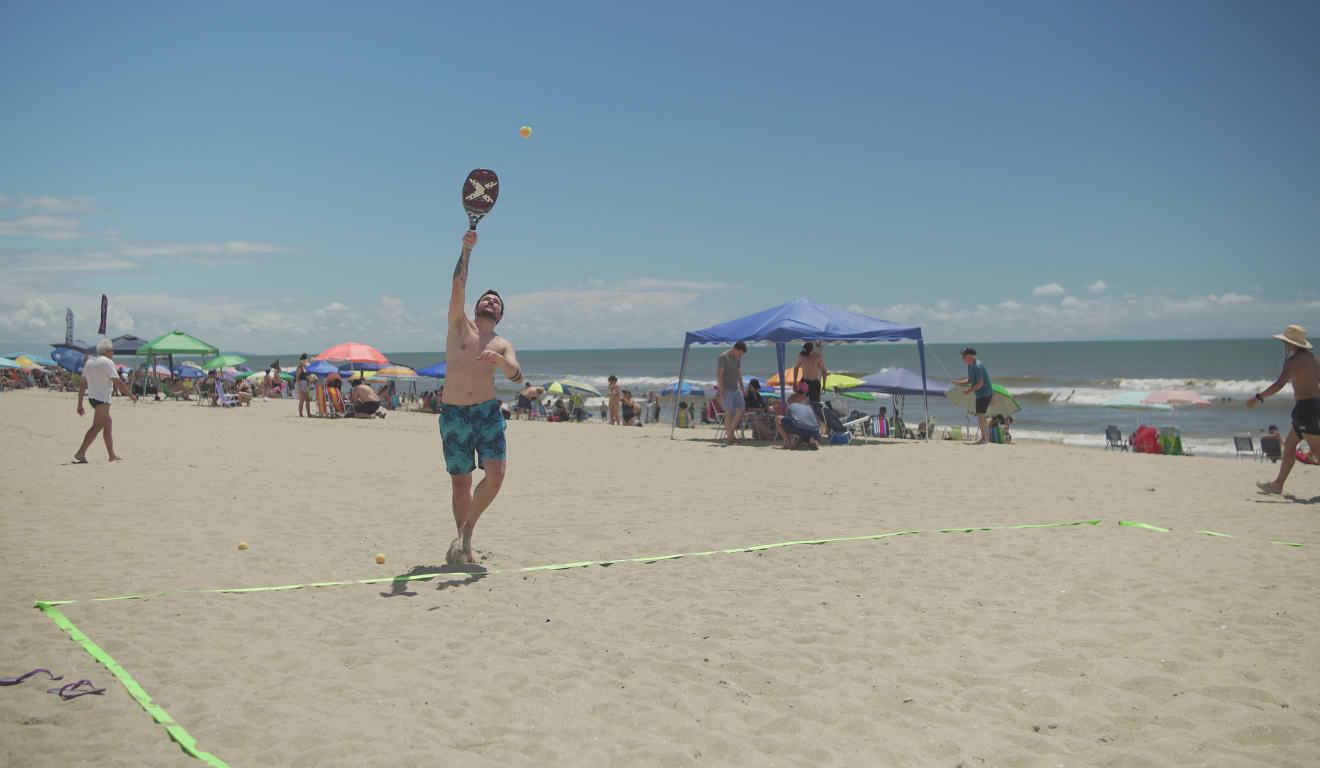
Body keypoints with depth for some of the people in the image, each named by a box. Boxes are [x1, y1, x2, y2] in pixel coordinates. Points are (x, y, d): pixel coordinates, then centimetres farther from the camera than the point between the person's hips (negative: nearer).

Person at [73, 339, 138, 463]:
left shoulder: (89, 363, 16)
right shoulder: (107, 362, -8)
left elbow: (83, 385, 14)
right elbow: (118, 382, -12)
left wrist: (80, 404, 15)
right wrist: (131, 396, -4)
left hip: (92, 397, 9)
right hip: (102, 398, -9)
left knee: (108, 426, 16)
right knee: (97, 427, -12)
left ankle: (112, 455, 19)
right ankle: (80, 453, -20)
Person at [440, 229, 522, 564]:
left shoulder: (502, 345, 12)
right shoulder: (460, 325, 10)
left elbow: (518, 378, -2)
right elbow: (458, 286, -4)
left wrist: (498, 359, -21)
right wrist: (466, 249, -13)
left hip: (488, 413, 1)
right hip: (453, 415, -1)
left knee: (496, 474, -15)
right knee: (460, 487, 2)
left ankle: (468, 529, 8)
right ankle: (461, 537, 23)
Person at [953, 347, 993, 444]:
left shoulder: (978, 366, -23)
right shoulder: (970, 366, 8)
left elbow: (980, 383, -24)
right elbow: (970, 380, 16)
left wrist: (969, 391, -21)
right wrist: (959, 383, 1)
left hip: (985, 393, -10)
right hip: (979, 394, 10)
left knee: (980, 414, -12)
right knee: (979, 415, 12)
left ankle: (984, 439, -6)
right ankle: (984, 437, 20)